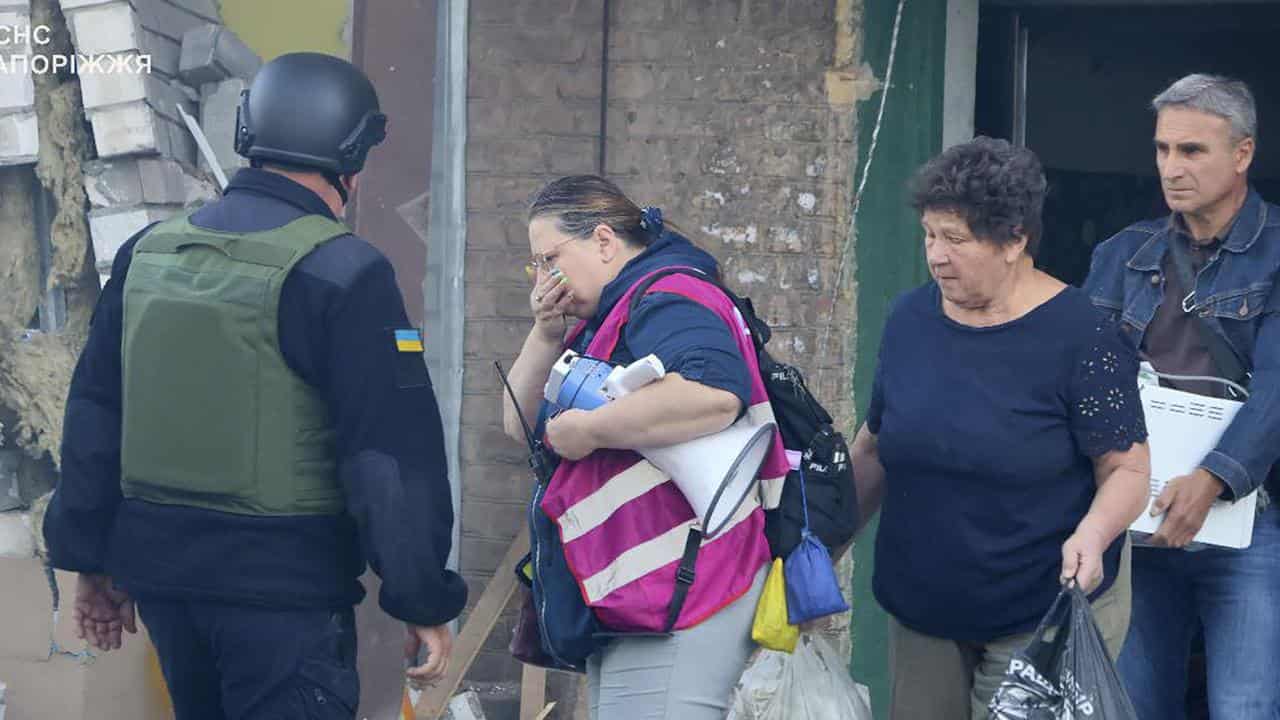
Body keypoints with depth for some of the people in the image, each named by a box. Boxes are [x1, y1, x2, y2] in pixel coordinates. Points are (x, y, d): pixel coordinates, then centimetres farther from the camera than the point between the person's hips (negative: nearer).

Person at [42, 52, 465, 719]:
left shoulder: (147, 252, 7)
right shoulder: (344, 272, -13)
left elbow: (92, 419, 13)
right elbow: (395, 458, -14)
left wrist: (91, 561, 20)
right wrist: (425, 602, -7)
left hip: (161, 571, 7)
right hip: (284, 590, -7)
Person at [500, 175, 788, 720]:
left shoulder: (667, 297, -10)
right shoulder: (604, 322, 21)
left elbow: (714, 392, -31)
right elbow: (521, 424, 22)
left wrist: (589, 429, -22)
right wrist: (546, 333, 6)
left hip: (680, 588, -11)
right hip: (627, 596, 11)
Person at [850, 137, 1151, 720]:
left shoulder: (1078, 333, -13)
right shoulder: (910, 319, 2)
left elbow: (1127, 469, -12)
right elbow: (874, 449, 12)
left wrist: (1091, 534, -30)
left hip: (1046, 613, -5)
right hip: (920, 605, 5)